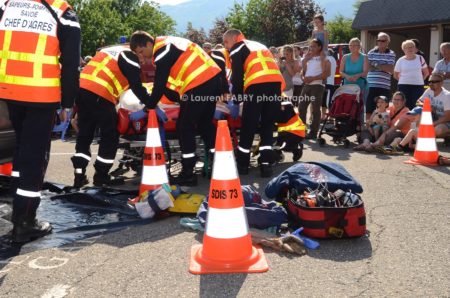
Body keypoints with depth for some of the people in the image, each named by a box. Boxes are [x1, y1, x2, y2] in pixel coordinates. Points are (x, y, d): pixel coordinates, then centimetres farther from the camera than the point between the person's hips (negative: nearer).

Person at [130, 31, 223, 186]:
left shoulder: (161, 51, -9)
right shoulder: (167, 43, 21)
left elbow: (160, 85, -10)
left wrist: (150, 106, 1)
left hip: (199, 85, -10)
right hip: (213, 77, 10)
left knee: (184, 127, -1)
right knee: (205, 123, 19)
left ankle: (188, 174, 2)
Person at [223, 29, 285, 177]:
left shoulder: (237, 48, 14)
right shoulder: (260, 45, 35)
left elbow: (237, 76, 6)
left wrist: (236, 97, 17)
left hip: (257, 84, -6)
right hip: (276, 82, 6)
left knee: (248, 126, 4)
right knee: (268, 125, 13)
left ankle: (242, 164, 13)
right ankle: (266, 164, 7)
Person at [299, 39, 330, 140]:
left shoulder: (323, 58, -2)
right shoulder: (308, 58, 18)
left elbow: (326, 73, -12)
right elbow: (303, 71, 19)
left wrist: (313, 78, -17)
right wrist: (303, 77, -3)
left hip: (317, 86, -7)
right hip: (306, 85, 7)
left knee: (315, 110, -4)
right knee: (301, 108, 4)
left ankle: (313, 132, -1)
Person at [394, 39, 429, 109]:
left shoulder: (420, 58, 3)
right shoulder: (400, 61, 1)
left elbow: (426, 73, 12)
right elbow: (395, 75, 12)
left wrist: (418, 80, 7)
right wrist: (404, 80, 6)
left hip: (418, 86, 0)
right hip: (404, 86, 0)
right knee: (405, 106, 0)